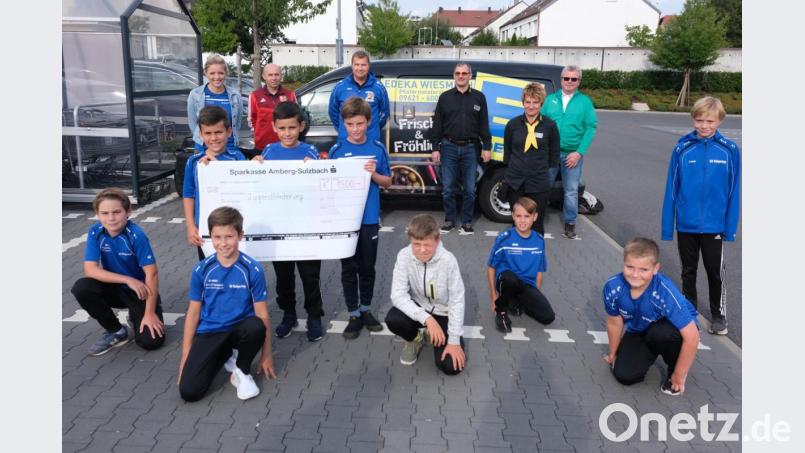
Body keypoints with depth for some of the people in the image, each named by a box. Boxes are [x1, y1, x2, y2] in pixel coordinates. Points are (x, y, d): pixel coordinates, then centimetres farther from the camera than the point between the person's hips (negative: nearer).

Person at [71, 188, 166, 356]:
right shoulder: (95, 232, -13)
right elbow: (90, 269, -18)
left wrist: (149, 313, -25)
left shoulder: (136, 235, -25)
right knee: (81, 288, -25)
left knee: (150, 341, -21)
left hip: (141, 291, -4)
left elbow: (151, 274, -24)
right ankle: (116, 331, -2)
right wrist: (128, 280, -27)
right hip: (116, 288, 4)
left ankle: (136, 315, 16)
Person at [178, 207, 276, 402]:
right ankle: (225, 355, 13)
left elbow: (262, 315, -8)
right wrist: (186, 355, 2)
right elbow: (193, 313, 3)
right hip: (209, 333, 1)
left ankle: (242, 371, -6)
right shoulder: (201, 270, -4)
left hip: (239, 329, -1)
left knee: (255, 326, -38)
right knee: (188, 391, -17)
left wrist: (266, 355, -6)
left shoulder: (253, 269, -11)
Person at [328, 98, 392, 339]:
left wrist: (374, 174, -14)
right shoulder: (336, 151, -2)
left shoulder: (378, 149, -1)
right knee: (349, 268, 7)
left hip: (369, 218, 1)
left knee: (368, 267, 12)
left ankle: (366, 309, 30)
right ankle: (354, 315, 19)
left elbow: (387, 182, 4)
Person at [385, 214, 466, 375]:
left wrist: (454, 340, -19)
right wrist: (427, 318, -34)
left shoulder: (448, 260, -26)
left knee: (451, 366, -16)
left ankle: (431, 335, 17)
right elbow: (398, 295, -24)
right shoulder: (404, 256, -21)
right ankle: (415, 339, 5)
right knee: (392, 319, -31)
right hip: (418, 308, 1)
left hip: (444, 313, -1)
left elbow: (457, 301, -19)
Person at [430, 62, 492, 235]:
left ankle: (467, 222, 15)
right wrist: (435, 148, -1)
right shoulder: (445, 97, 6)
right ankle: (449, 220, 17)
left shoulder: (478, 97, 6)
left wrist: (487, 147, 0)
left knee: (469, 189, 3)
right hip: (449, 147, 0)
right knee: (448, 188, 3)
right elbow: (437, 124, 5)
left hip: (470, 148, 0)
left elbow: (484, 125, 6)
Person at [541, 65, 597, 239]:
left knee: (571, 191, 6)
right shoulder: (550, 99, 8)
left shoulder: (585, 101, 2)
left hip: (573, 154, -1)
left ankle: (570, 223, 19)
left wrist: (579, 152, -12)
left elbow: (590, 128, -3)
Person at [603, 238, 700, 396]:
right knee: (624, 375, -13)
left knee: (661, 333, -38)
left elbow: (692, 336, -32)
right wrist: (613, 355, 10)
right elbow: (614, 323, -6)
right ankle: (649, 352, 21)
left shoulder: (666, 293, -37)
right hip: (639, 331, 4)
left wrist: (679, 376, -21)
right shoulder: (612, 287, -25)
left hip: (669, 329, -3)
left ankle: (673, 368, -4)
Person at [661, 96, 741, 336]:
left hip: (714, 226, -1)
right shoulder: (682, 148, -7)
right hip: (686, 224, 1)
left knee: (715, 272, 11)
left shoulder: (729, 150, -8)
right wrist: (667, 227, -2)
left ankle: (719, 315, 31)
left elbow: (734, 191, -3)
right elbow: (671, 189, -3)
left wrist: (730, 228, -3)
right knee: (688, 271, 16)